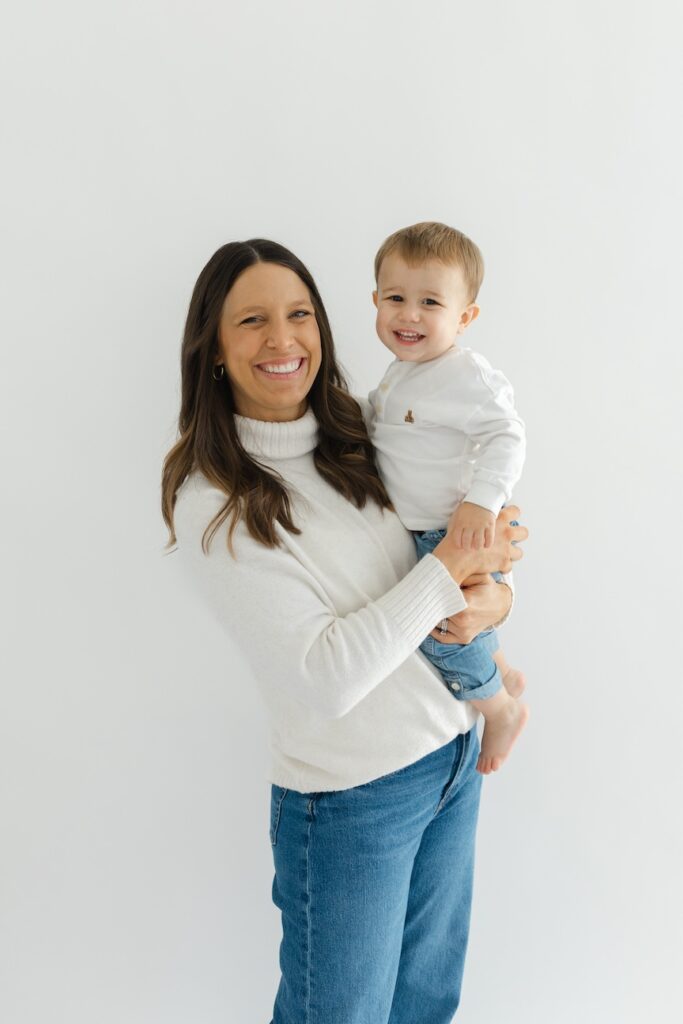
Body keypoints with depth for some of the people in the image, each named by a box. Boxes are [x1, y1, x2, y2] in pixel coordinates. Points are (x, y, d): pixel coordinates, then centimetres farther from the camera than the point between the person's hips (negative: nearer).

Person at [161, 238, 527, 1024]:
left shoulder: (361, 438, 0)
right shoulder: (210, 503, -18)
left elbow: (489, 537, 9)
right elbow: (326, 677, -25)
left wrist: (494, 596, -13)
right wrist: (452, 565, -20)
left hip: (456, 756, 6)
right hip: (352, 800, -5)